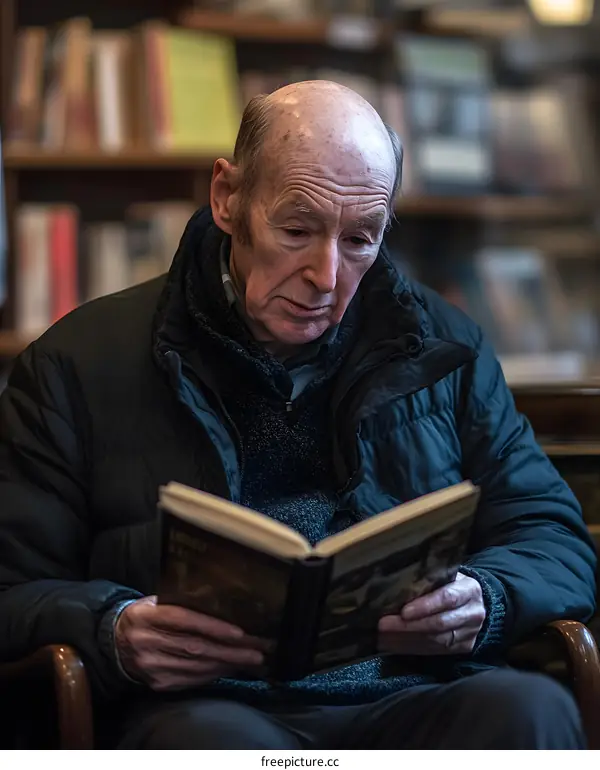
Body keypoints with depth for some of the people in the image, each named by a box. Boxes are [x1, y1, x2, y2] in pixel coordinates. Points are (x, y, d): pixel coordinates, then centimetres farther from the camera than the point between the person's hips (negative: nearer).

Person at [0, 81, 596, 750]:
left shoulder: (446, 349, 19)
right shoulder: (81, 364, 10)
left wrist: (484, 601, -6)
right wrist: (112, 632, -17)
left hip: (413, 705, 4)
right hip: (202, 707, -3)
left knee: (532, 710, -30)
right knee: (215, 741, -40)